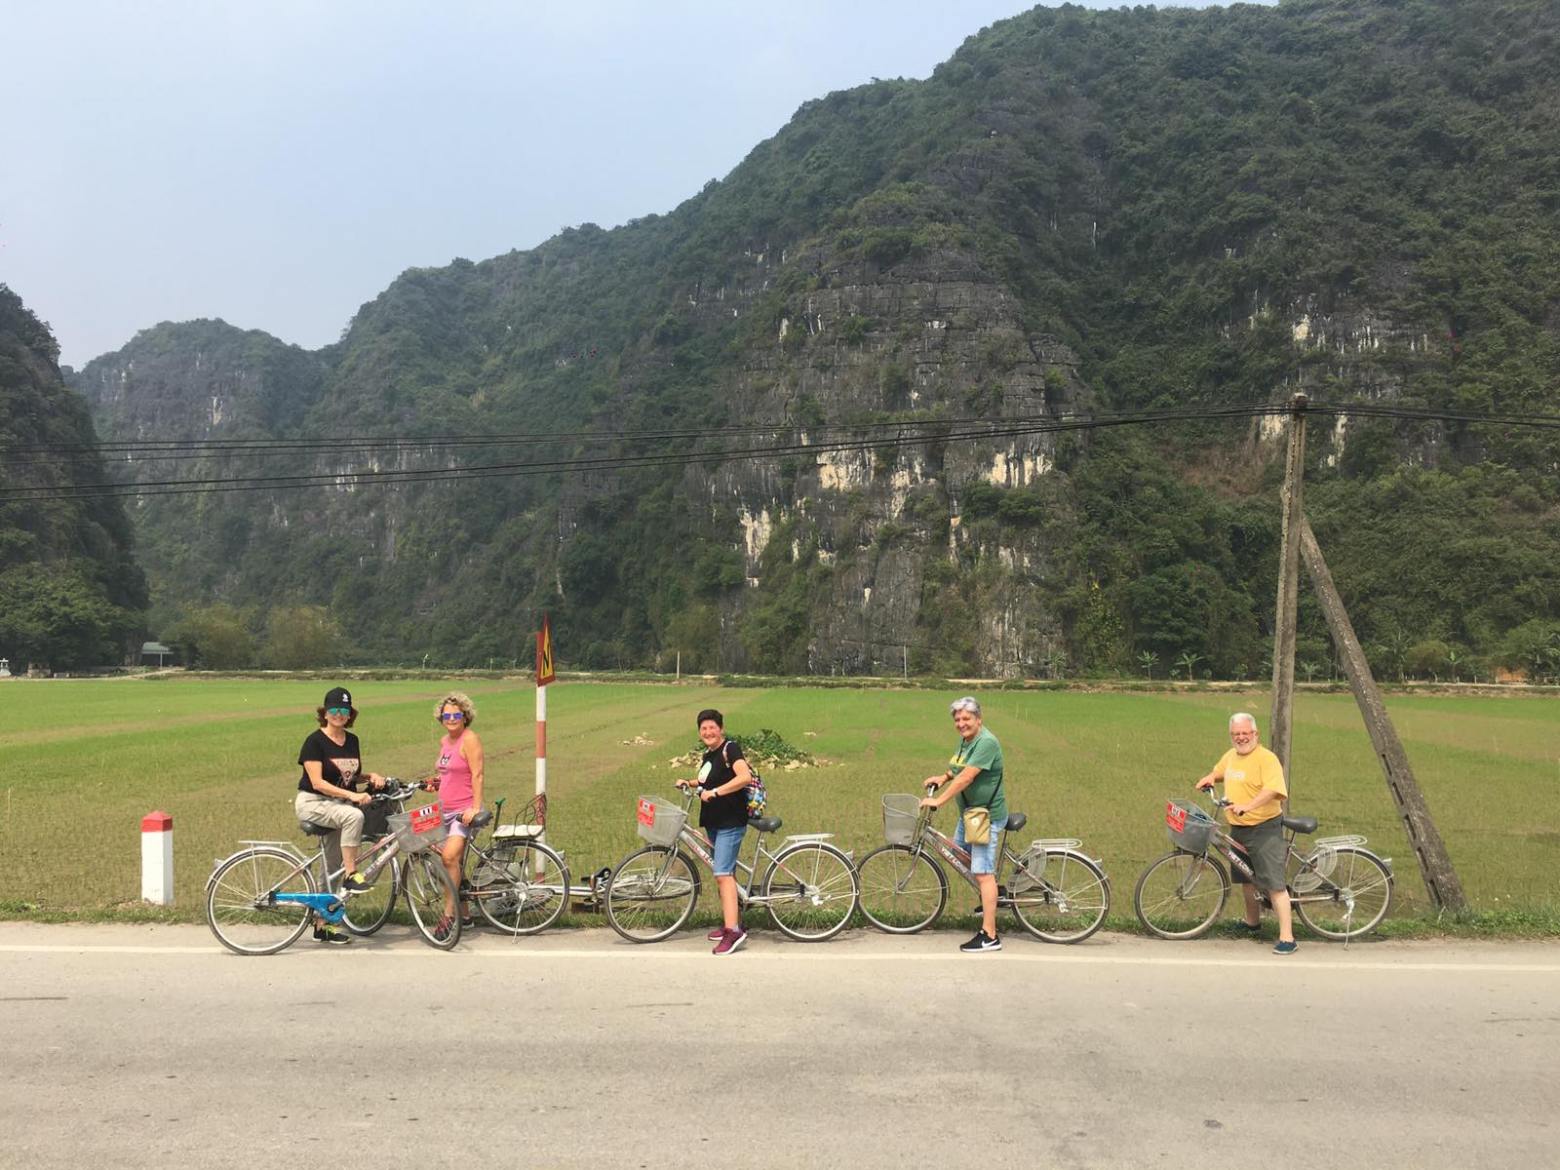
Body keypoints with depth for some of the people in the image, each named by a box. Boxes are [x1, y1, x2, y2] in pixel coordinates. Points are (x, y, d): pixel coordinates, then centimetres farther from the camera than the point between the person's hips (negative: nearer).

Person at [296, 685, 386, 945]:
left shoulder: (352, 741, 7)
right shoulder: (315, 741, -12)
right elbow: (317, 782, -19)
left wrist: (370, 776, -4)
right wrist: (352, 795, -27)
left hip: (337, 805, 7)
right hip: (312, 803, -7)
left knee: (332, 870, 6)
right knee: (354, 815, -35)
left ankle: (323, 924, 15)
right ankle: (351, 874, -26)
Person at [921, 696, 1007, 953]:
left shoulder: (986, 743, -22)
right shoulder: (964, 740, 7)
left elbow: (966, 777, -28)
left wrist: (938, 801, -27)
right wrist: (944, 777, 9)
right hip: (969, 812, 10)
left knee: (983, 873, -10)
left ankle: (989, 937, -6)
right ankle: (989, 897, 43)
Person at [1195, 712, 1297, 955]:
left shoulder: (1266, 758, -16)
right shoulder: (1230, 756, 10)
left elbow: (1273, 789, -31)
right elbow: (1219, 771, 31)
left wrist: (1248, 806, -41)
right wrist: (1210, 778, 9)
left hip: (1264, 829, -8)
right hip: (1238, 828, 9)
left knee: (1274, 884, -11)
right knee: (1246, 879, 22)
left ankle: (1287, 938, -10)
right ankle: (1252, 922, 41)